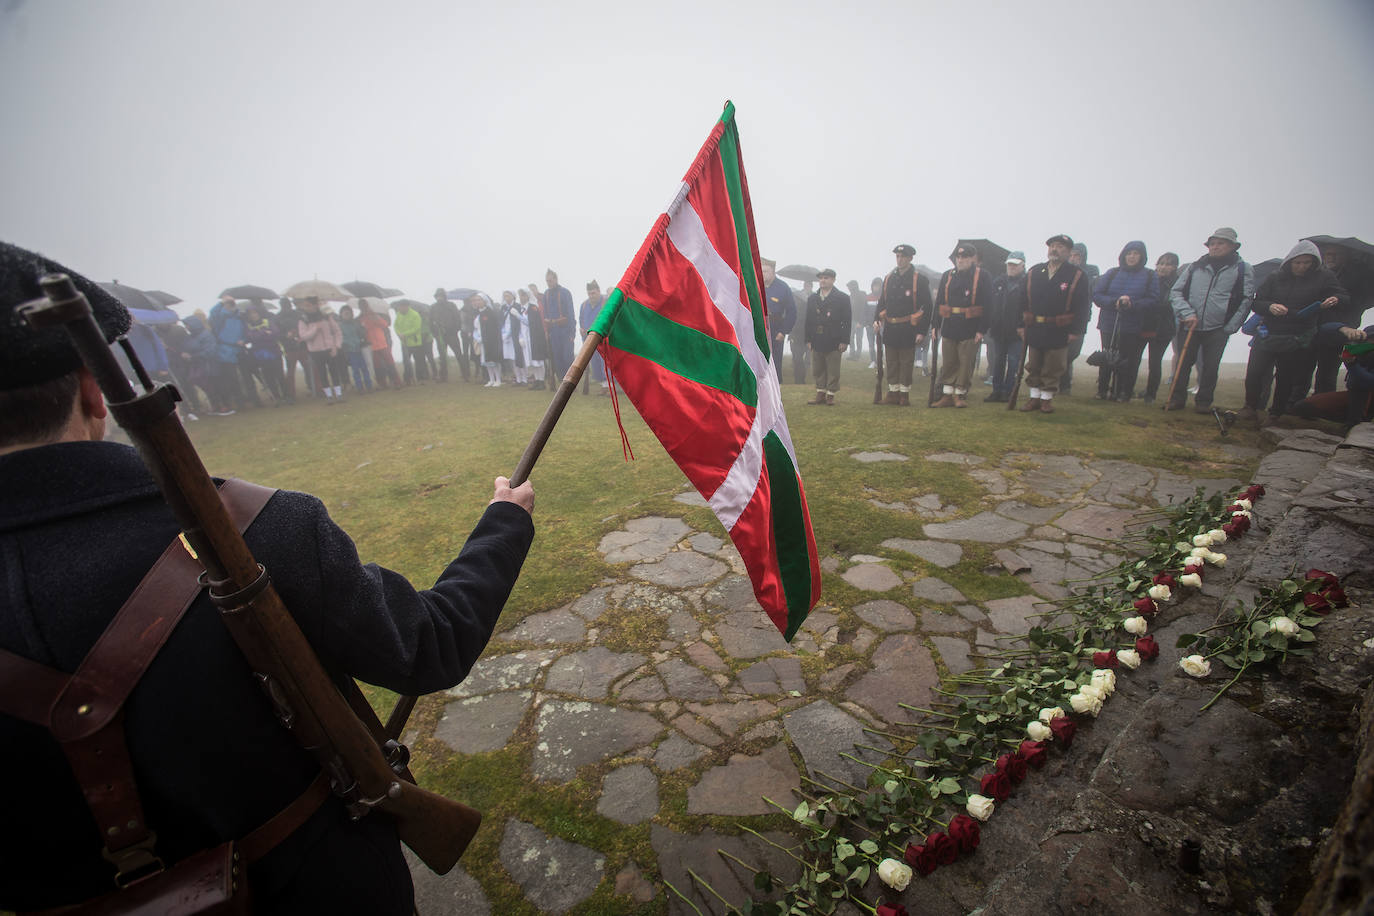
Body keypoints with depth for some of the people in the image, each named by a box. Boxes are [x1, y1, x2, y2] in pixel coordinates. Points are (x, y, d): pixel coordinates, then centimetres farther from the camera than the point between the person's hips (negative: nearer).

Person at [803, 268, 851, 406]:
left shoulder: (842, 298, 1)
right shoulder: (812, 298, 13)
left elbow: (847, 321, -2)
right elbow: (808, 321, 11)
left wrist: (844, 341, -9)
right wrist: (808, 340, 4)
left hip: (833, 342, -4)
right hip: (817, 342, 4)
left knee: (833, 371, 1)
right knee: (818, 370, 8)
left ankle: (831, 395, 10)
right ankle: (820, 395, 17)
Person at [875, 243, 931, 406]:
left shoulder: (919, 279, -4)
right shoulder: (889, 277, 10)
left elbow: (926, 307, -5)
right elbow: (882, 301, 15)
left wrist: (922, 331, -11)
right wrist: (877, 319, -1)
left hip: (908, 329, -4)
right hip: (890, 328, 5)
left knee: (906, 363, 3)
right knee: (891, 363, 9)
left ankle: (904, 395, 12)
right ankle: (893, 393, 18)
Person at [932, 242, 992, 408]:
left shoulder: (982, 276, 0)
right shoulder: (947, 275, 11)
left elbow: (987, 305, -3)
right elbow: (939, 302, 11)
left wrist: (981, 330, -9)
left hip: (970, 329, -3)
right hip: (948, 327, 3)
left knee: (965, 362, 2)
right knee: (948, 363, 6)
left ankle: (960, 395, 13)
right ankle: (947, 396, 13)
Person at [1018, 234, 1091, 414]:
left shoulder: (1078, 275, -2)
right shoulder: (1033, 273, 7)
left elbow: (1082, 306, -5)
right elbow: (1024, 301, 7)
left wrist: (1076, 331, -12)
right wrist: (1021, 325, 2)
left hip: (1059, 332, -3)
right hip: (1035, 330, 3)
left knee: (1053, 369, 4)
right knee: (1033, 366, 10)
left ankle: (1047, 398, 17)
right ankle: (1034, 397, 22)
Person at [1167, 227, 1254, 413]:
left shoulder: (1244, 270, 5)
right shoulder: (1194, 267, 8)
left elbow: (1246, 300, 2)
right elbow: (1175, 292, 6)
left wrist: (1230, 327, -5)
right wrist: (1187, 313, -9)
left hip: (1218, 329, -1)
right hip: (1189, 326, 1)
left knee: (1210, 367, 3)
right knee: (1182, 363, 0)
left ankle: (1203, 401, 13)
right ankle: (1177, 398, 12)